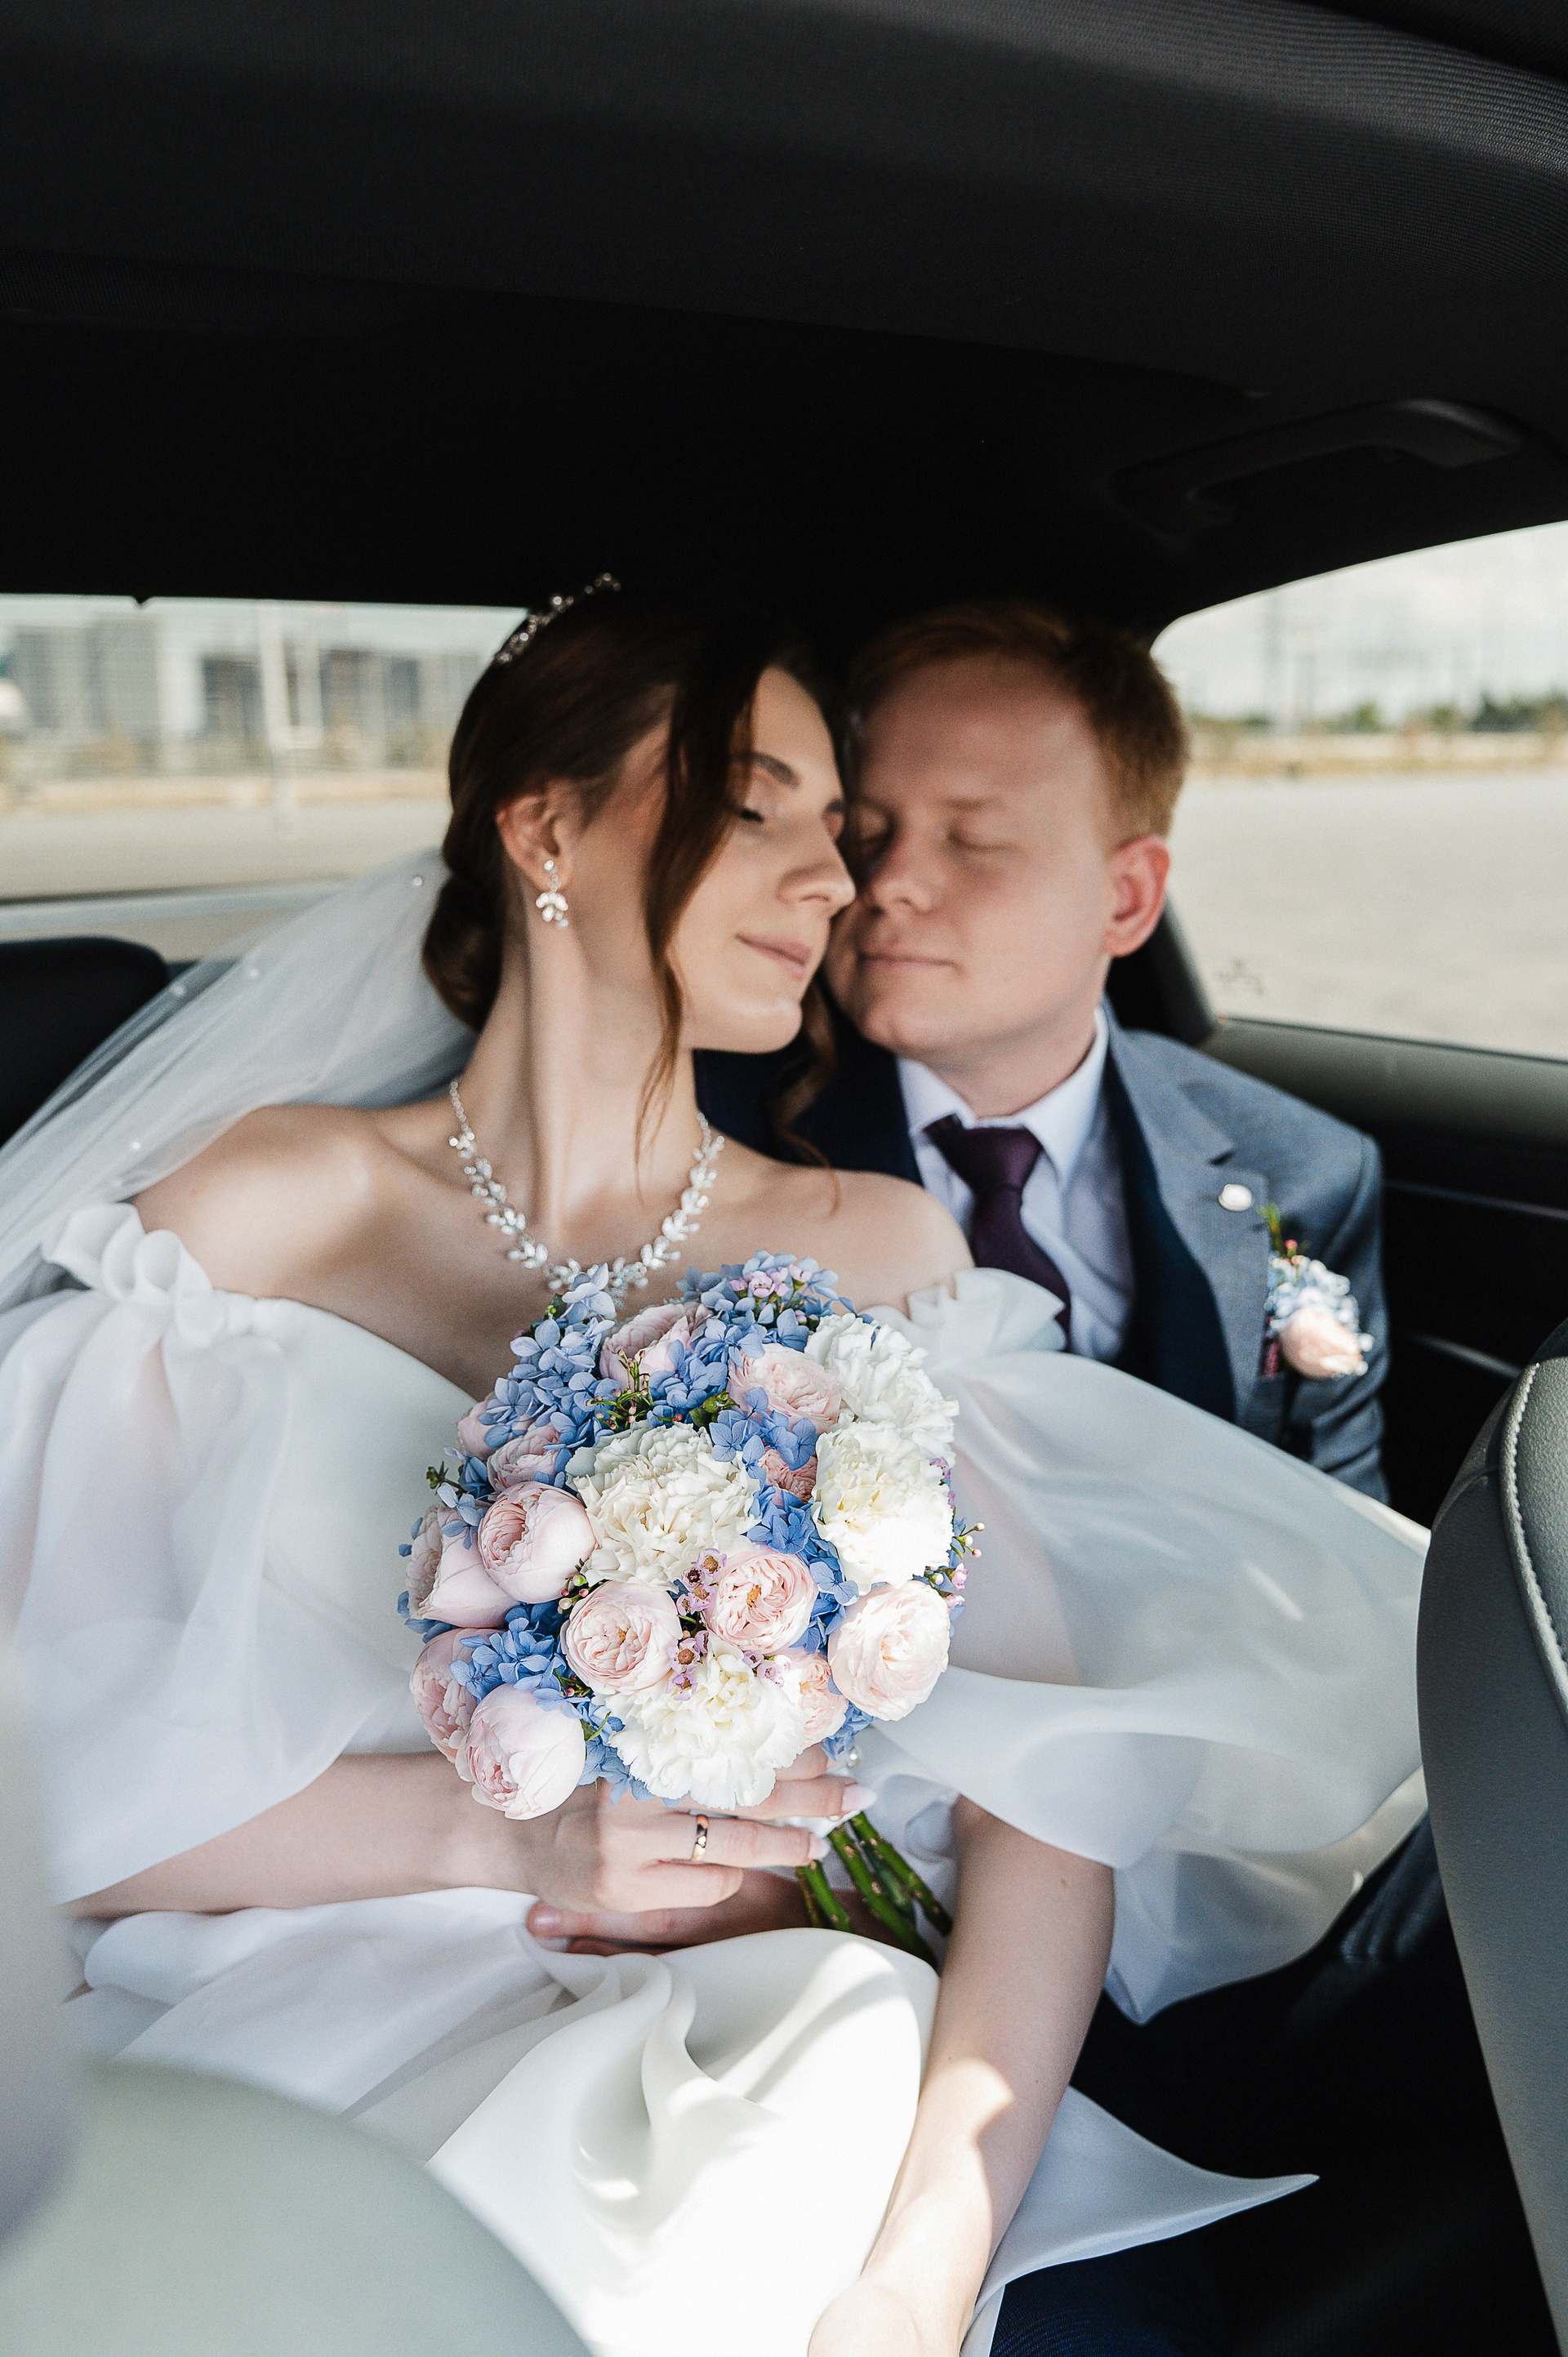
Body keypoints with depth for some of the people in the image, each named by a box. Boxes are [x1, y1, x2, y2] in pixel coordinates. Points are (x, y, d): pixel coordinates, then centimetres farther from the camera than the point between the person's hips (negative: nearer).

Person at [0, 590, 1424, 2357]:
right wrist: (510, 1824, -17)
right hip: (334, 2038, -1)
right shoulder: (270, 1206, 0)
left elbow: (1049, 1784, -5)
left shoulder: (877, 1250, 4)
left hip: (789, 2044, 2)